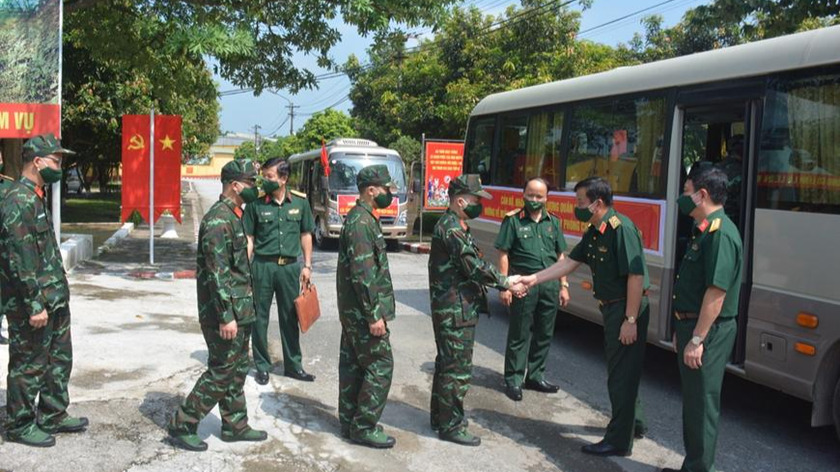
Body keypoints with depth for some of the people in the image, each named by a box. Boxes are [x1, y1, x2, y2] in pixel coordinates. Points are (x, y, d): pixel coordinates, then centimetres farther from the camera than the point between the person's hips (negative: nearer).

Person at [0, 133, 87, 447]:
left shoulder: (34, 197, 13)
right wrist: (35, 304, -23)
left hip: (54, 300, 10)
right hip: (31, 305, -10)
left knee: (59, 359, 18)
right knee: (28, 365, 4)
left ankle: (53, 416, 30)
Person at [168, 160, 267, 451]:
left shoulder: (233, 216, 13)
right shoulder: (218, 220, -18)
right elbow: (217, 272, -23)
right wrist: (226, 316, -24)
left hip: (240, 311, 10)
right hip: (225, 312, -10)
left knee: (238, 370, 16)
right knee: (221, 373, -2)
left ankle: (235, 426, 28)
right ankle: (182, 427, 8)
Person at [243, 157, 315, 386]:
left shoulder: (300, 201, 1)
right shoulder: (256, 203, -4)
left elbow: (306, 234, 9)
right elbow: (249, 238, -1)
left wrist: (307, 265, 6)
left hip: (290, 266, 2)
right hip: (263, 265, -1)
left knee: (290, 318, 11)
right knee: (260, 317, 6)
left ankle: (293, 365, 22)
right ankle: (262, 366, 19)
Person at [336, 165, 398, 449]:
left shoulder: (361, 218, 13)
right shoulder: (362, 223, -19)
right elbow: (362, 274, -24)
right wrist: (374, 315, -22)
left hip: (353, 310, 10)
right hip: (363, 311, -10)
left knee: (353, 365, 15)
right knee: (380, 366, -3)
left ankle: (349, 422, 25)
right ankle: (363, 428, 5)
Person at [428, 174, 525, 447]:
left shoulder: (455, 227, 15)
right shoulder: (452, 229, -18)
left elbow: (475, 266, 13)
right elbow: (475, 268, -21)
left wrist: (505, 283, 2)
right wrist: (506, 282, -7)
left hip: (453, 310, 11)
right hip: (456, 311, -11)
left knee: (447, 363, 18)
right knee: (458, 368, -3)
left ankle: (440, 416, 30)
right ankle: (450, 426, 7)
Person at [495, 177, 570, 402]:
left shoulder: (553, 222, 11)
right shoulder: (513, 220, -3)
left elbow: (560, 256, 14)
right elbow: (503, 255, -5)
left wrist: (563, 285, 9)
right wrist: (505, 286, -11)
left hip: (549, 284, 5)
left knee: (544, 334, 12)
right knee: (519, 334, 1)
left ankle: (535, 376, 26)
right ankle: (513, 380, 10)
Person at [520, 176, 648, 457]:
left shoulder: (621, 229, -22)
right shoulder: (594, 232, 7)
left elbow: (636, 276, -25)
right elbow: (571, 262, 13)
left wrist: (631, 320, -25)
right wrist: (534, 279, 11)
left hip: (627, 309, -10)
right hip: (612, 308, 10)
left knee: (621, 374, -1)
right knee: (621, 370, 22)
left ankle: (619, 441, 10)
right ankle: (633, 424, 39)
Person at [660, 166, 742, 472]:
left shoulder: (720, 233, -18)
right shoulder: (703, 231, 14)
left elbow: (717, 291, -24)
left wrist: (697, 339, -24)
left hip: (708, 332, -11)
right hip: (692, 326, 11)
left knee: (702, 404, -2)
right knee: (692, 401, 18)